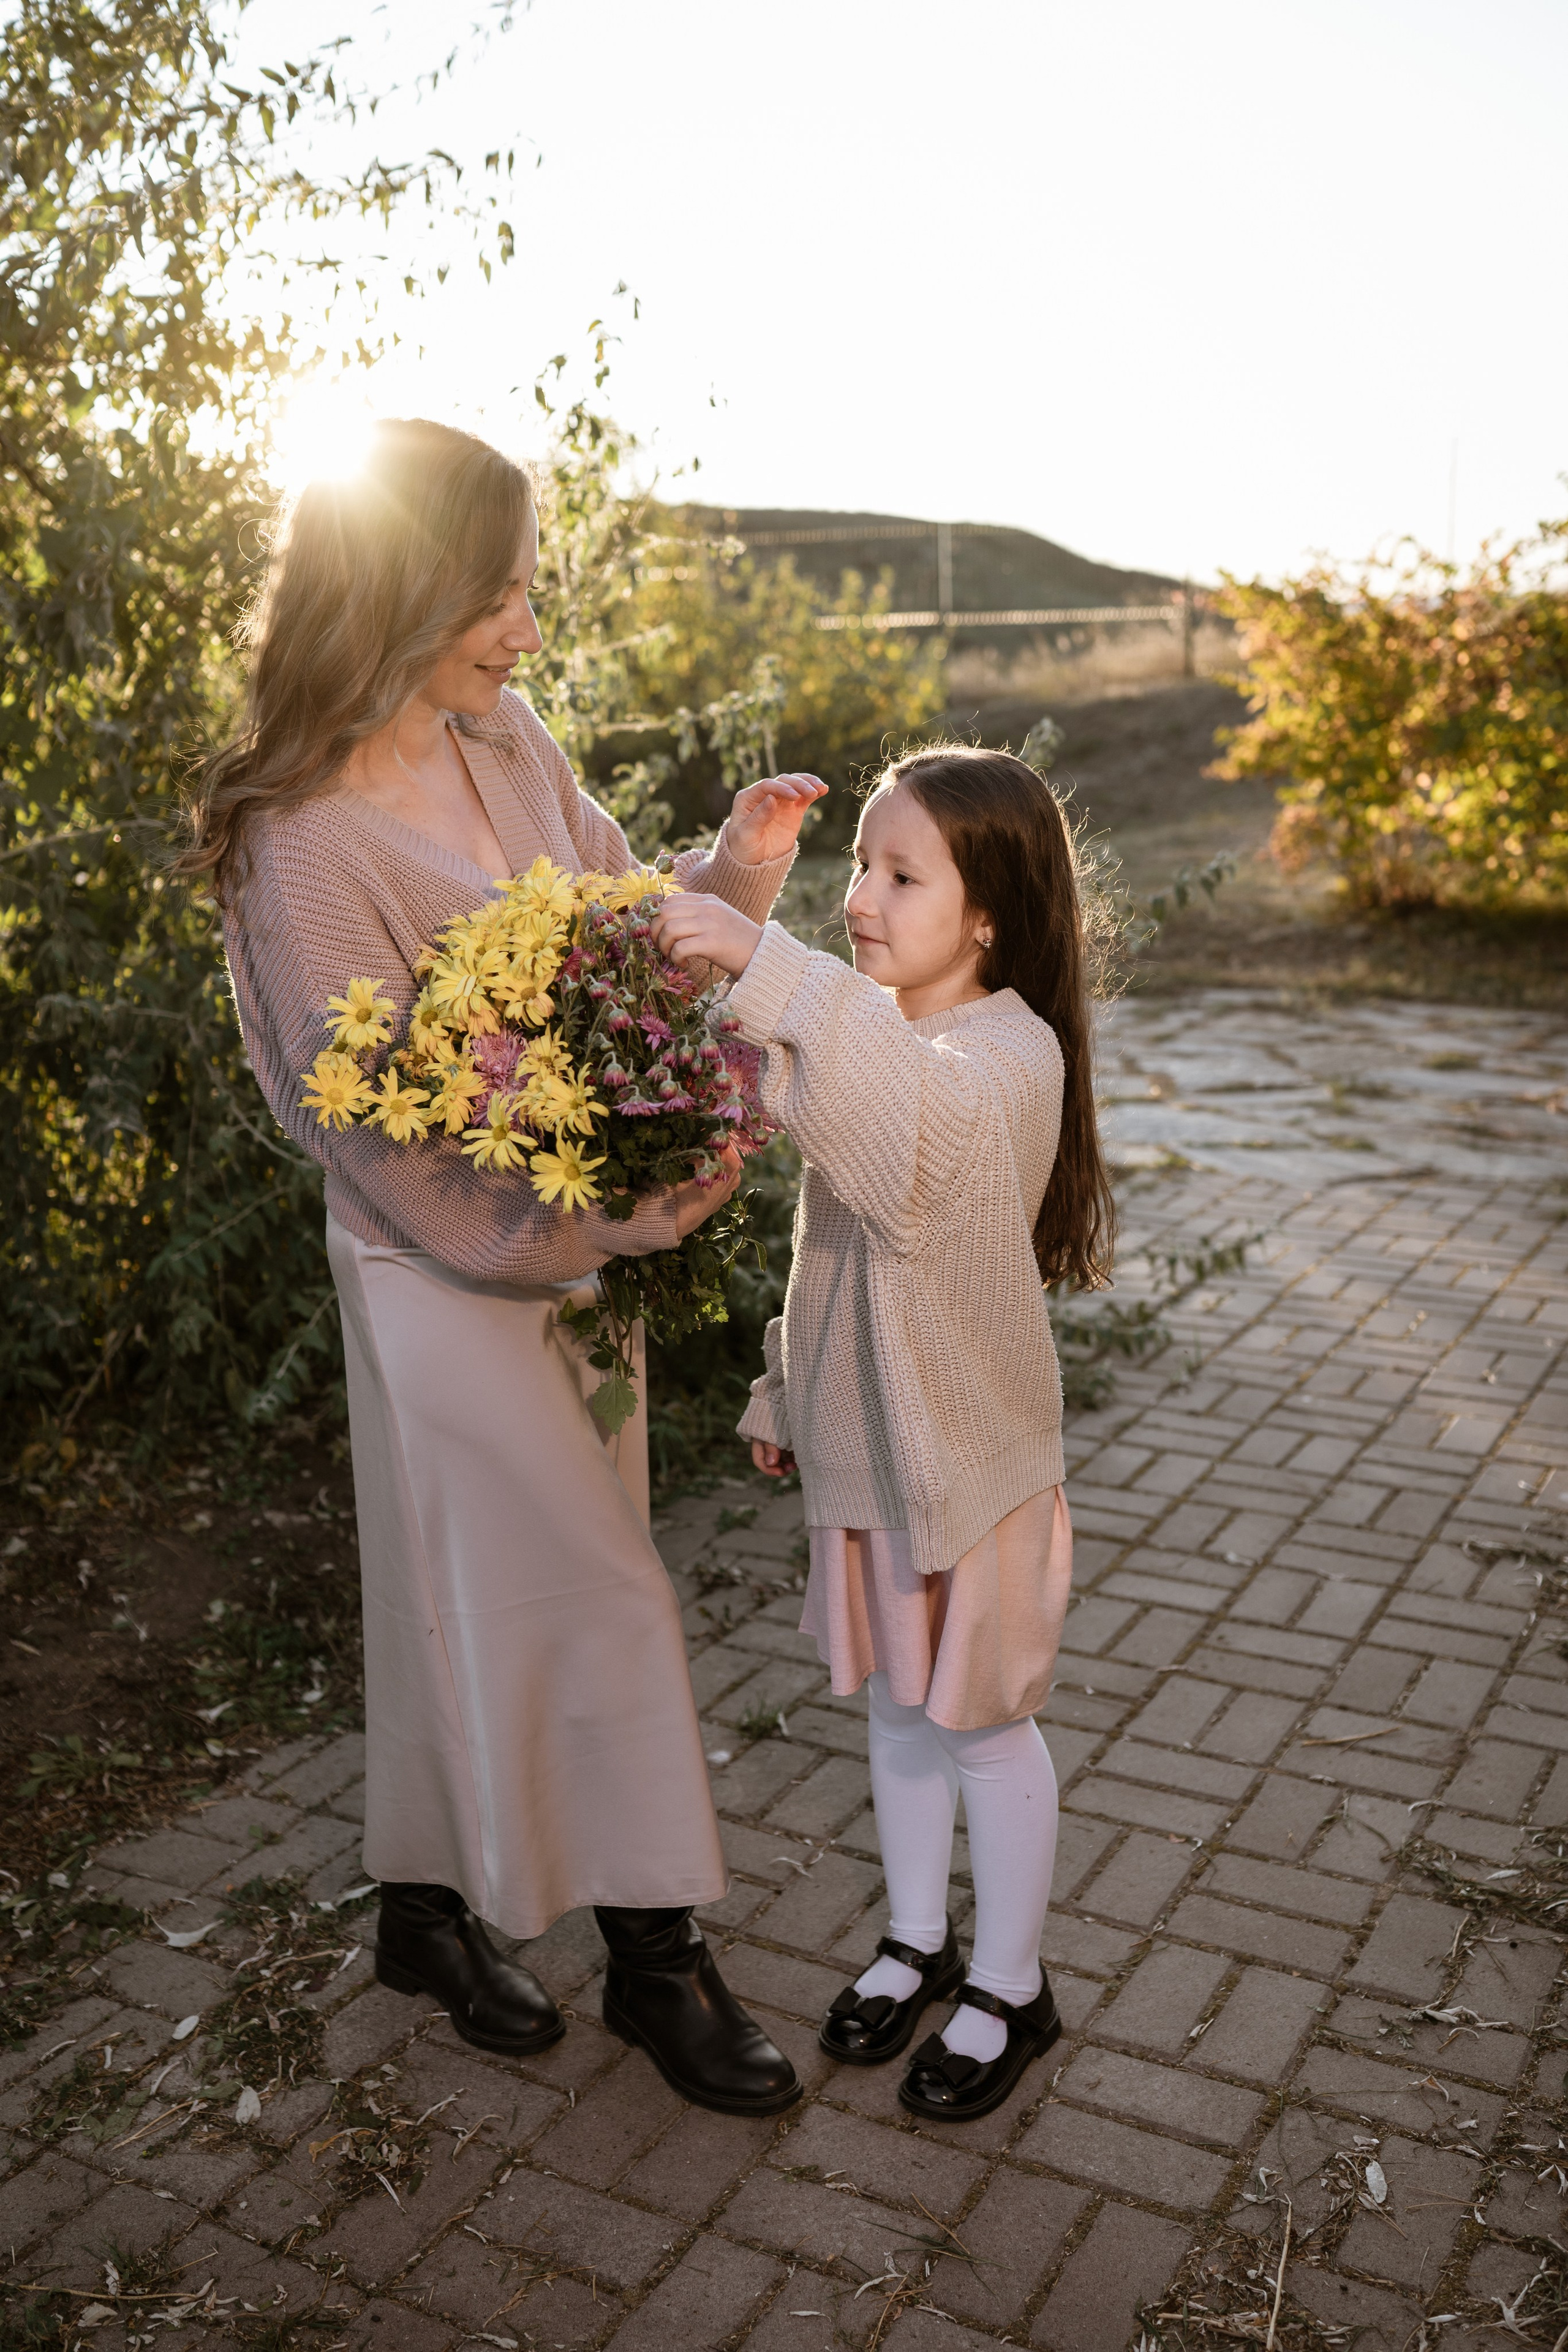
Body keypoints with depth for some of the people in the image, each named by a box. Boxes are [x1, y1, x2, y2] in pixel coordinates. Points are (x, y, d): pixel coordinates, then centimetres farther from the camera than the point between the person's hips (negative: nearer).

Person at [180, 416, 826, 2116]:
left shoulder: (504, 739, 0)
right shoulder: (304, 846, -23)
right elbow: (382, 1141, -21)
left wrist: (727, 877, -10)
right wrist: (592, 1227, -26)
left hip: (574, 1230, 7)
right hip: (445, 1270, -7)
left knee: (483, 1600, 19)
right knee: (600, 1594, 2)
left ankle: (430, 1911, 41)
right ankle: (655, 1956, 24)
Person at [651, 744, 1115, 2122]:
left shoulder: (1009, 1053, -22)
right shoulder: (872, 1036, 5)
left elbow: (919, 1106, -48)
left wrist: (764, 966, -56)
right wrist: (787, 1393, 18)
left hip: (970, 1448, -7)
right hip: (867, 1440, 7)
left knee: (982, 1726, 10)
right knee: (898, 1704, 21)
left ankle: (1010, 1991, 31)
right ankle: (918, 1941, 41)